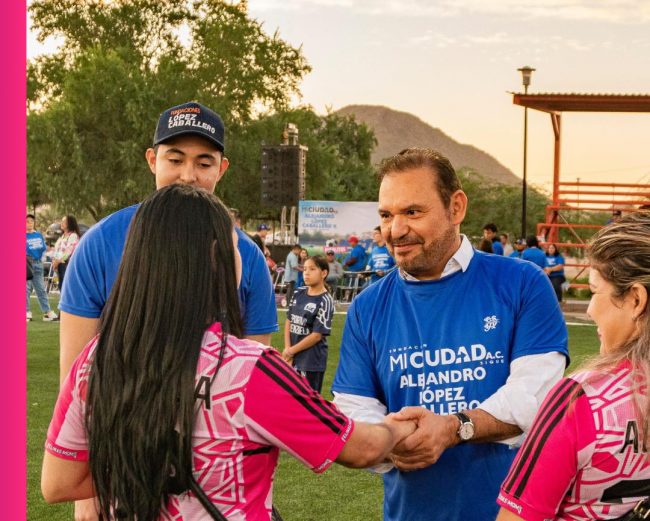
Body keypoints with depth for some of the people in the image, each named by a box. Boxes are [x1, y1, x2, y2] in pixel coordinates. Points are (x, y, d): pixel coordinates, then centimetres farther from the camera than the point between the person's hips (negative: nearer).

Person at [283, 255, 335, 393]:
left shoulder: (325, 301, -14)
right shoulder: (298, 293, 6)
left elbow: (317, 335, -16)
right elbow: (289, 320, 10)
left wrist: (291, 351, -9)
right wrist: (287, 349, -3)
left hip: (312, 360, -7)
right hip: (293, 358, 7)